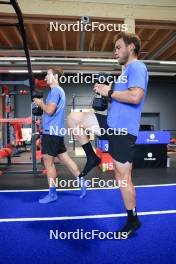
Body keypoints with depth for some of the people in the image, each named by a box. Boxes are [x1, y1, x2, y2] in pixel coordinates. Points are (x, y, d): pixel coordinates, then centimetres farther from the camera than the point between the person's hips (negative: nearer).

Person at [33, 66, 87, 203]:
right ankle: (81, 181, 18)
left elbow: (50, 110, -21)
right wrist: (42, 103, 12)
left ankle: (52, 194, 9)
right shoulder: (59, 90, 20)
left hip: (52, 131, -10)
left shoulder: (55, 90, -12)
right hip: (56, 131, 10)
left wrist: (40, 103, -4)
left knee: (48, 162, -2)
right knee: (64, 158, 13)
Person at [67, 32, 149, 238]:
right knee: (74, 118, 0)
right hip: (112, 123, 9)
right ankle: (92, 158, 10)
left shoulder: (137, 67, -9)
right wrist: (108, 92, 10)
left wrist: (109, 92, -14)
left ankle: (133, 221, 21)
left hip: (123, 128, -9)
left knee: (123, 177, 0)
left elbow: (135, 97, -26)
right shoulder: (126, 70, 20)